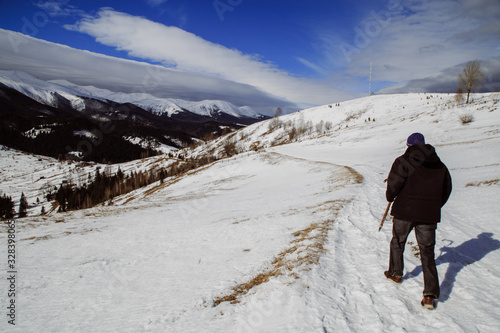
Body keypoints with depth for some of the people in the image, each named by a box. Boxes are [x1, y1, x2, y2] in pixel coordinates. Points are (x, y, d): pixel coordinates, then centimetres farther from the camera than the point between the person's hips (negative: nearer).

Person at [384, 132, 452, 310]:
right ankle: (431, 294, -1)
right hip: (429, 214, 3)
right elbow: (446, 190, 14)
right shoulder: (439, 165, 7)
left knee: (397, 242, 21)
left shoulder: (403, 161, -8)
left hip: (404, 211, -3)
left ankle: (395, 273, 37)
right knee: (427, 251, 6)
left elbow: (394, 184, -15)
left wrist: (390, 196, 6)